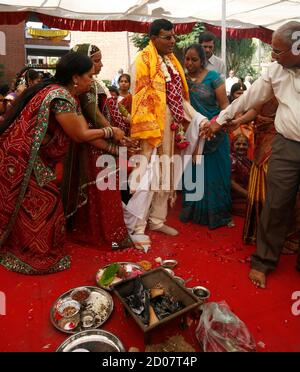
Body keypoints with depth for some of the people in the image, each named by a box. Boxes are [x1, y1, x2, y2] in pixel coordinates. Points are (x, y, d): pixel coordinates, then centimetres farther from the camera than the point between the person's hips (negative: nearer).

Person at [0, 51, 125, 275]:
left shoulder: (70, 97, 9)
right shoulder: (61, 97, -22)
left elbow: (84, 131, 5)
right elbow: (80, 135, -17)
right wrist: (110, 132, -4)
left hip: (32, 157, 10)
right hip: (21, 158, -10)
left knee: (38, 204, 17)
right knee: (36, 206, 1)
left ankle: (22, 251, 34)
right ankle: (34, 257, 18)